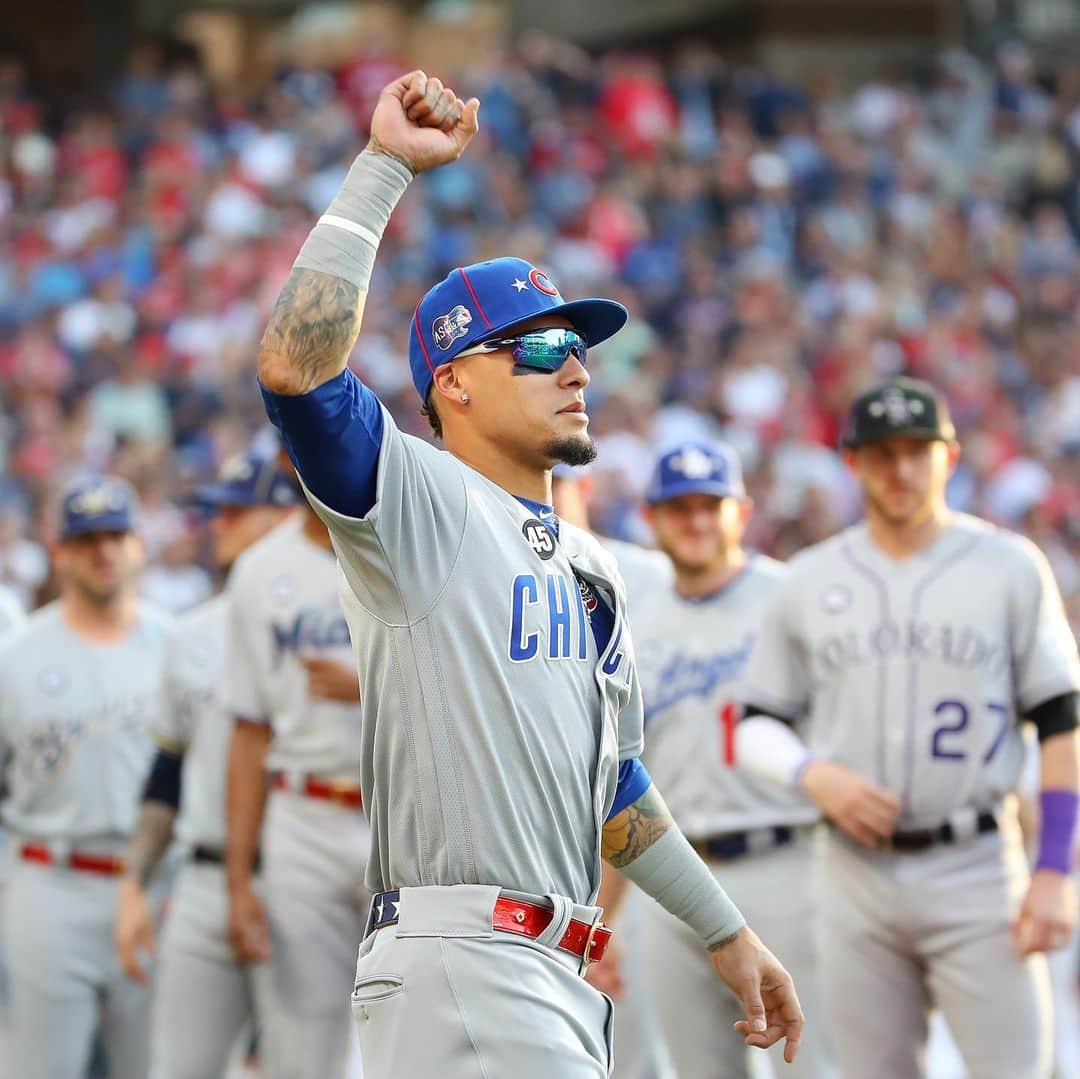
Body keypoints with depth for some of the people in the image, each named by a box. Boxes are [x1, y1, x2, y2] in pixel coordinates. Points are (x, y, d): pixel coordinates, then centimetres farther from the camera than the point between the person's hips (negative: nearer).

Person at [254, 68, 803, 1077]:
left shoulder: (590, 570, 23)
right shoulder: (422, 505, -4)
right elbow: (295, 367, -23)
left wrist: (725, 932, 29)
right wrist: (383, 167, -20)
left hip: (561, 981, 9)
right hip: (458, 968, -9)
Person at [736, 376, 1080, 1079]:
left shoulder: (1009, 566, 3)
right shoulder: (808, 583, 10)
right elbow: (758, 725, 15)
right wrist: (816, 776, -7)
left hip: (977, 870, -2)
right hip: (858, 880, 3)